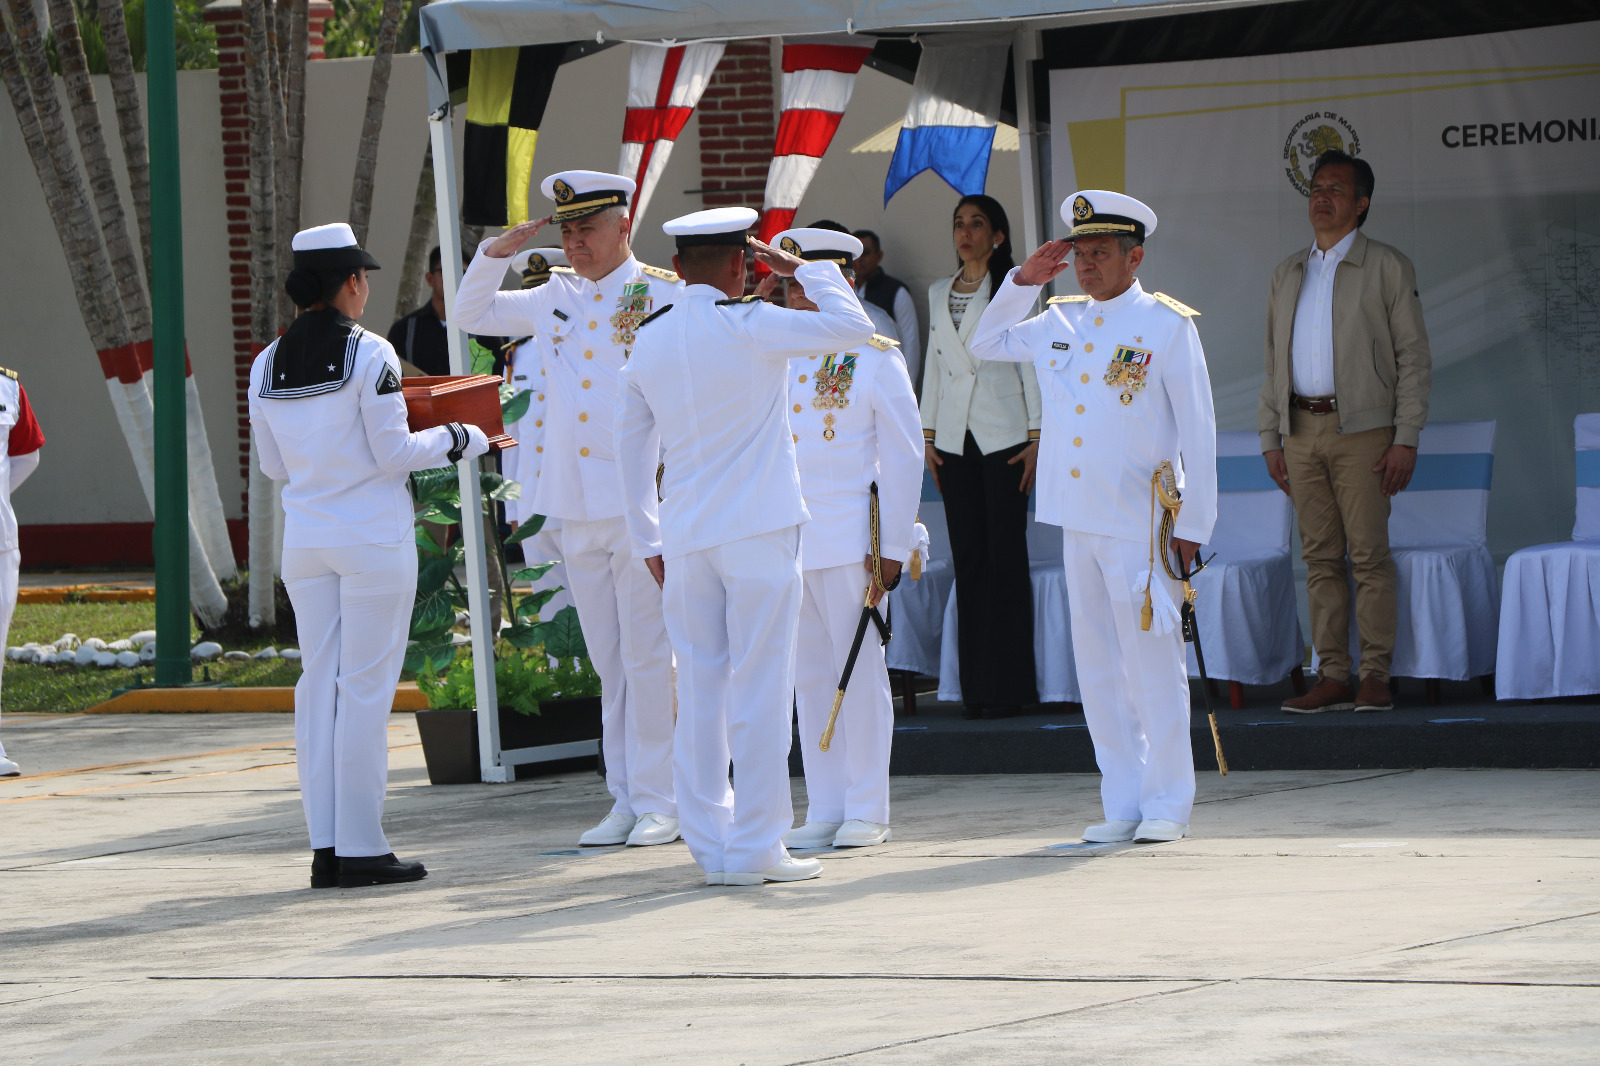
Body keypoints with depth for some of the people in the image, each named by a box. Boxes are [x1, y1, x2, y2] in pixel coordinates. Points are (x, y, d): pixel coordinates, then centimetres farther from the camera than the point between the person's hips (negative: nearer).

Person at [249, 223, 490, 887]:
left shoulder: (267, 365, 6)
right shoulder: (369, 354, -12)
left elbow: (274, 465, 11)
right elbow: (392, 453, -11)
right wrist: (459, 440, 4)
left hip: (304, 537, 6)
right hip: (372, 538, -6)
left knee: (318, 682, 8)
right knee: (365, 688, -2)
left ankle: (325, 846, 7)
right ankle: (360, 849, -2)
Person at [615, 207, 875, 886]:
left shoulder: (648, 341, 10)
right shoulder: (748, 326, -9)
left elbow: (631, 444, 17)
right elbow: (854, 327, -9)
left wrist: (648, 543, 25)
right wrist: (802, 269, 3)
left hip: (684, 541, 5)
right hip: (760, 528, -5)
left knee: (700, 690, 8)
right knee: (759, 688, -2)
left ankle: (711, 846, 10)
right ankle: (756, 847, -3)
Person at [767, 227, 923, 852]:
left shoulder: (875, 358, -1)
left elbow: (904, 457, -3)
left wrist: (893, 546, -8)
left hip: (849, 540, -5)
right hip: (787, 539, 5)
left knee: (858, 671, -2)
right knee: (808, 676, 6)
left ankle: (867, 811, 3)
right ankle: (824, 812, 10)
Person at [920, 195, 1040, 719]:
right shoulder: (939, 293, 14)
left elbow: (1032, 362, -3)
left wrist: (1036, 438, -8)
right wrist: (927, 434, 10)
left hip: (1003, 434, -5)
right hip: (954, 436, 5)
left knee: (1006, 556, -5)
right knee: (968, 558, 3)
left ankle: (1010, 686, -3)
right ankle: (976, 686, 5)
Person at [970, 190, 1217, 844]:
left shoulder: (1168, 325, -3)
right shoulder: (1059, 323, 12)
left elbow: (1197, 433, -3)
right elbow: (985, 345, 28)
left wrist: (1193, 523, -6)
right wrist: (1022, 281, 14)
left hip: (1140, 523, -5)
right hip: (1077, 520, 6)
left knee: (1152, 665, -4)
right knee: (1097, 667, 7)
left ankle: (1168, 806, 4)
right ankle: (1123, 805, 13)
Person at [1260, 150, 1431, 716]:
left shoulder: (1388, 267, 2)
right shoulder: (1287, 273, 17)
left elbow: (1414, 357, -1)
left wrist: (1406, 439, -9)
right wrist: (1271, 438, 11)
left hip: (1362, 430, -5)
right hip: (1301, 430, 5)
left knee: (1369, 553, -8)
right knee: (1320, 557, 3)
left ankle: (1376, 676, -5)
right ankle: (1333, 676, 4)